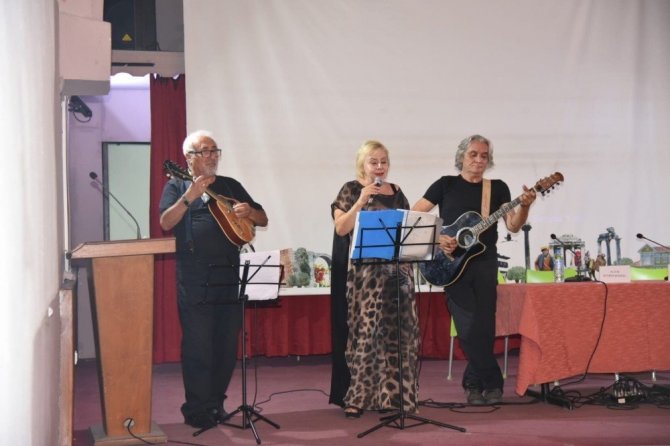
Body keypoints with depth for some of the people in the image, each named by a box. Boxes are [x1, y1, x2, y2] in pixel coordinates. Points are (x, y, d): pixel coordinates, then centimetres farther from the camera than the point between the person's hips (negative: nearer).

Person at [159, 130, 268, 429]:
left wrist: (248, 211, -7)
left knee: (227, 345, 7)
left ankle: (216, 403, 18)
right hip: (194, 279, -4)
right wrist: (189, 197, -25)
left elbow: (263, 220, 15)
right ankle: (196, 410, 4)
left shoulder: (231, 186, 16)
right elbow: (166, 223, -12)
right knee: (197, 346, -4)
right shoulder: (177, 186, 5)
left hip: (229, 275, 4)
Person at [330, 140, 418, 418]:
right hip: (365, 270, -5)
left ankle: (393, 393, 12)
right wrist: (362, 200, -16)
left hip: (397, 267, 5)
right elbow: (340, 228, -10)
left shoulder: (396, 192, 15)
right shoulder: (351, 190, 0)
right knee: (365, 330, -8)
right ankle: (357, 397, -3)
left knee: (399, 331, 4)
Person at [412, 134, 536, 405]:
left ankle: (475, 382, 14)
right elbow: (413, 216, 0)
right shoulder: (446, 184, 5)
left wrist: (524, 207, -19)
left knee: (483, 326, -2)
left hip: (484, 262, 2)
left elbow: (513, 226, 0)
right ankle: (491, 381, 5)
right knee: (469, 327, -7)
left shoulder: (497, 188, 10)